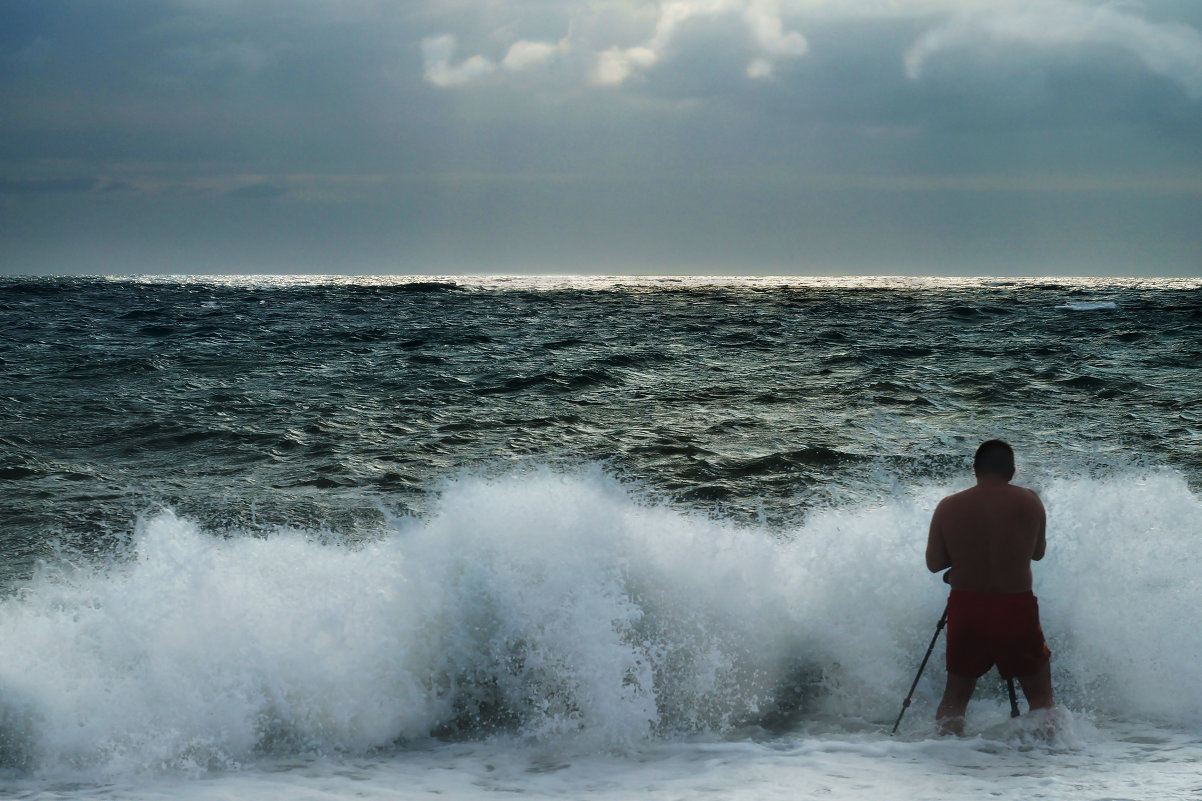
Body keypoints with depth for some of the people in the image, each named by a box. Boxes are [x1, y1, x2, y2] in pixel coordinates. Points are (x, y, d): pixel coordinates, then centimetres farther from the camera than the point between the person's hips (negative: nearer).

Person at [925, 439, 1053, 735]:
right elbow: (1038, 552, 10)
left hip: (965, 608, 2)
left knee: (955, 695, 17)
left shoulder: (948, 507, -2)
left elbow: (934, 563, 3)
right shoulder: (1029, 502, -3)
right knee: (1040, 695, 12)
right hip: (1016, 607, -2)